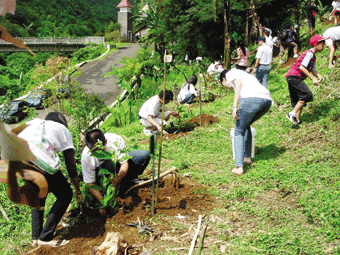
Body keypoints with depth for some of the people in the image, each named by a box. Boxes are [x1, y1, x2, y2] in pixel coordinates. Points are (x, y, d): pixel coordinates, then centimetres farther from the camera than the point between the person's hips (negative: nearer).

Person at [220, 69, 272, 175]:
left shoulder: (230, 73, 19)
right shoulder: (246, 75, 40)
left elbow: (238, 83, -5)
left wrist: (235, 106, -12)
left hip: (252, 99, -7)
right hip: (267, 100, 8)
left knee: (239, 131, 7)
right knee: (246, 126, 29)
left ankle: (239, 167, -1)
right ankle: (247, 157, 32)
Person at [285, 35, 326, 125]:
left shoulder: (313, 56, 21)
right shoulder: (309, 53, -11)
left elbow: (312, 70, 18)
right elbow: (301, 67, -20)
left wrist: (319, 76, -4)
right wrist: (313, 78, -19)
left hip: (292, 77, 11)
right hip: (294, 76, -11)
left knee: (299, 100, 9)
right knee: (307, 94, -18)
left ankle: (297, 121, 8)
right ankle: (292, 113, -20)